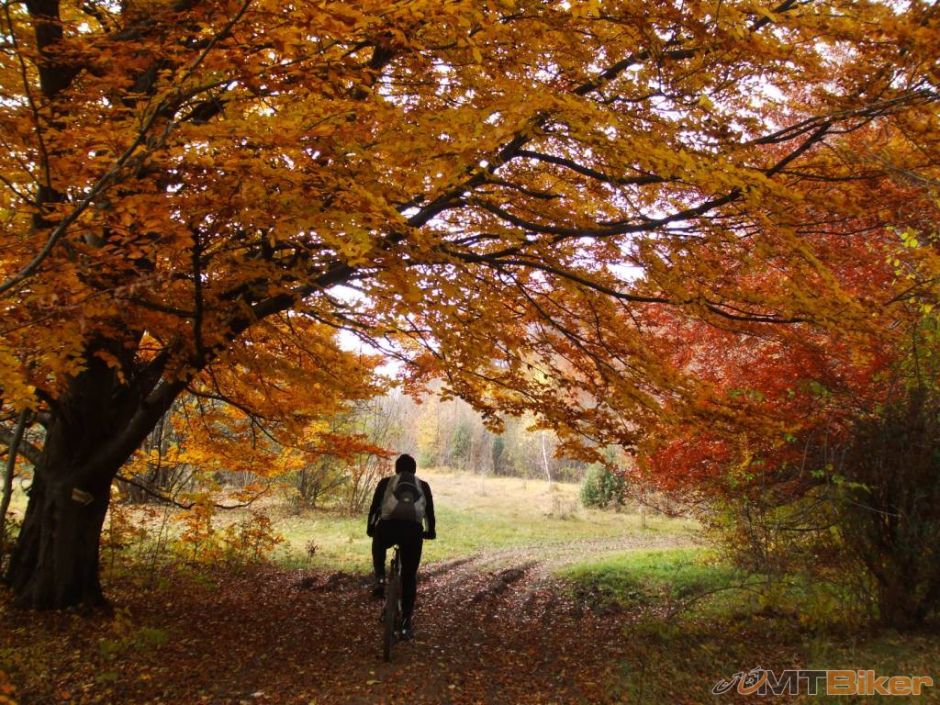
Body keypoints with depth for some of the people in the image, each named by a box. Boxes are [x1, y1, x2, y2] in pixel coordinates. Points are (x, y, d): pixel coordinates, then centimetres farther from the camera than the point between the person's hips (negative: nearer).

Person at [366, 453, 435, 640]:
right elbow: (430, 511, 28)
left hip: (388, 527, 0)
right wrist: (430, 531, 44)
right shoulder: (423, 486, 23)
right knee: (409, 577, 14)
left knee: (378, 546, 36)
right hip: (413, 531, 0)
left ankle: (380, 581, 17)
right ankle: (406, 624, 13)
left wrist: (370, 528, 35)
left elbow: (374, 507, 20)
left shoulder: (386, 482, 20)